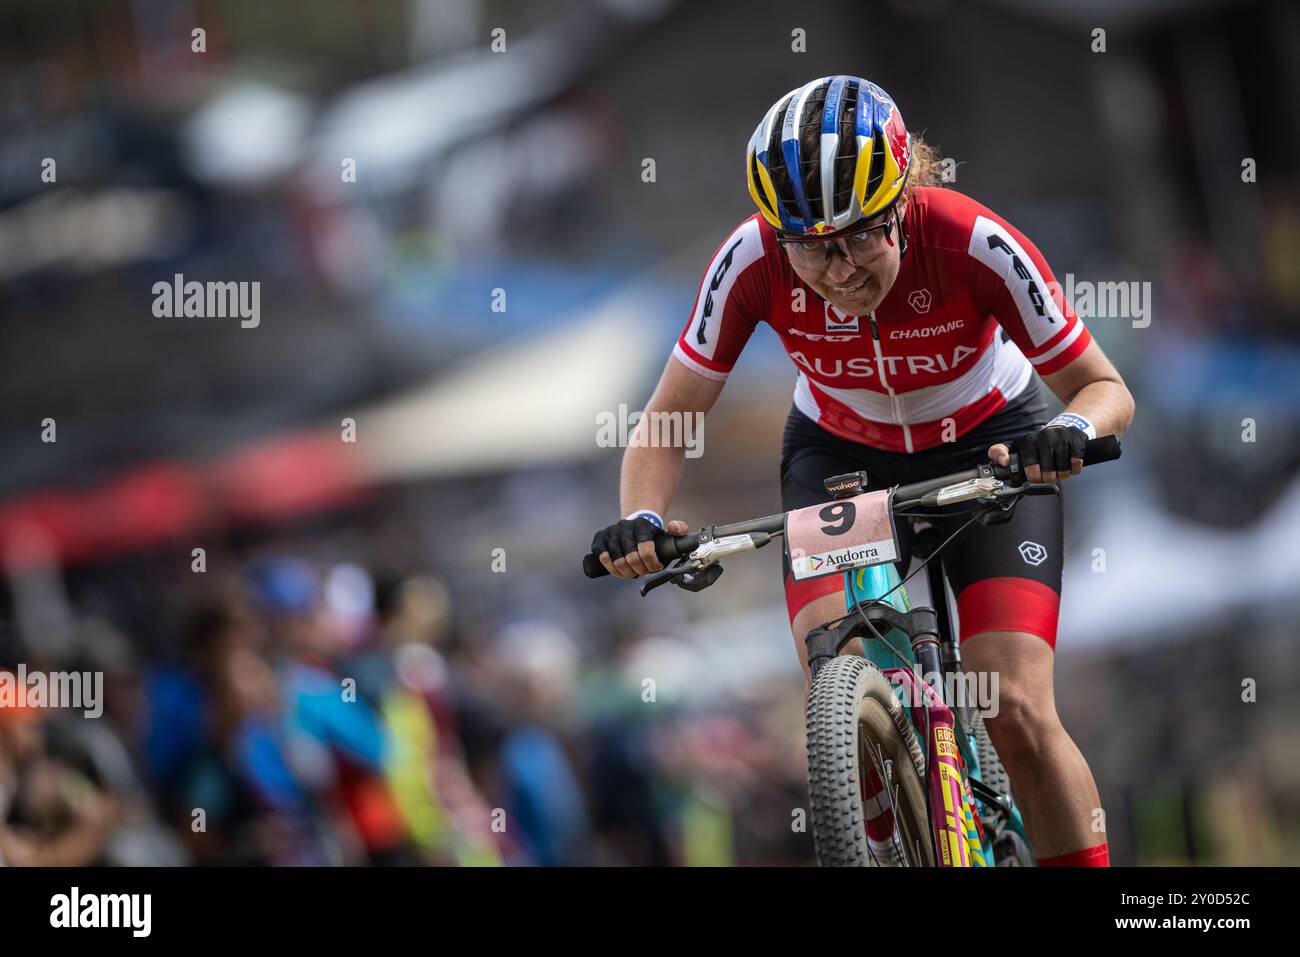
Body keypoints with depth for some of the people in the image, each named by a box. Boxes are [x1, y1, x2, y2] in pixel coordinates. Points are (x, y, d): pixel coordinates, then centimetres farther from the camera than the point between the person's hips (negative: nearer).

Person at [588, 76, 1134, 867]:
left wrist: (1073, 432, -44)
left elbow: (1106, 389, -21)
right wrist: (642, 518, -37)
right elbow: (669, 422, -17)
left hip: (987, 447, -2)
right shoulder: (753, 263, -27)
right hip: (841, 454, 2)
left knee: (1017, 713, -19)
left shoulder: (971, 244, -32)